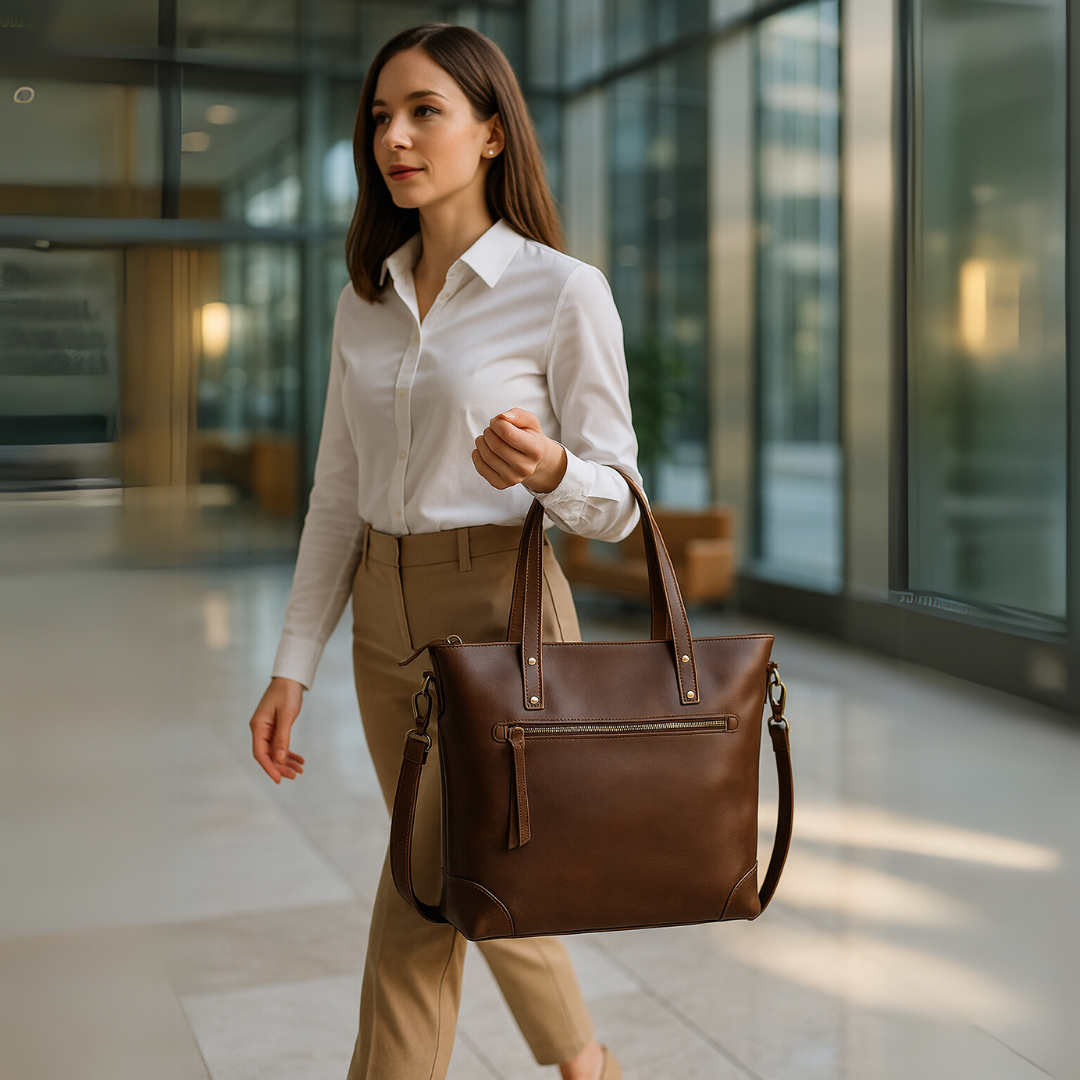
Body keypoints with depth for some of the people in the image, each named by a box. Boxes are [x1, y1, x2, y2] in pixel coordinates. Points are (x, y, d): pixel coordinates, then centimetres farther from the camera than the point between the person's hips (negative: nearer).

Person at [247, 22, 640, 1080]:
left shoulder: (564, 292, -9)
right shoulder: (365, 301, 7)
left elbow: (616, 503, -8)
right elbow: (339, 495, 9)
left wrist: (547, 470, -30)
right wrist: (292, 665, 4)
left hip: (500, 609, -6)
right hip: (387, 617, 6)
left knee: (421, 893, -3)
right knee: (457, 880, 16)